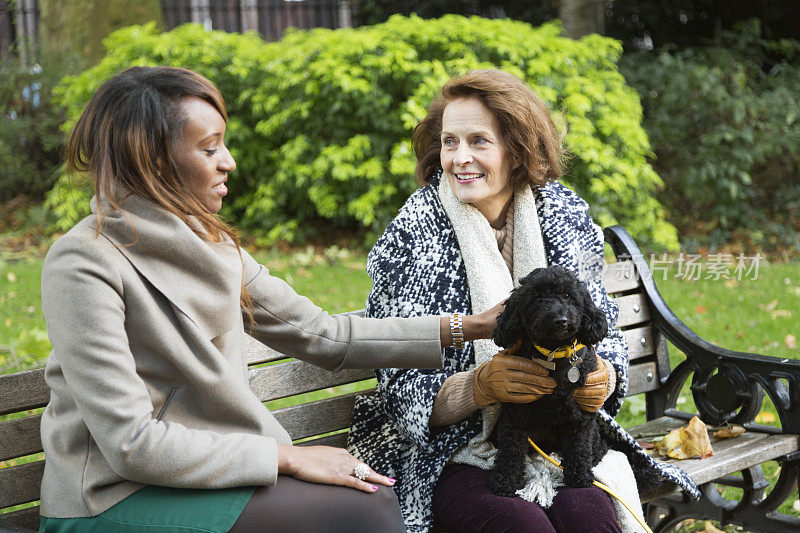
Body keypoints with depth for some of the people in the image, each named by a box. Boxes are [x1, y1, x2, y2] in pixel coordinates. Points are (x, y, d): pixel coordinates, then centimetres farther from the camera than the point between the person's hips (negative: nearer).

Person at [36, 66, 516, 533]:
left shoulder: (211, 244, 8)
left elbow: (319, 334, 9)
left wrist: (469, 328, 6)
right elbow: (131, 444, -21)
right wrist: (286, 456, -19)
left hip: (203, 471, 7)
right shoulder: (85, 264, -17)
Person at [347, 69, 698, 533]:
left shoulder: (566, 216, 4)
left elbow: (603, 330, 13)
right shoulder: (412, 237, -6)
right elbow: (403, 392, -9)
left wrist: (603, 377, -11)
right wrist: (482, 385, -28)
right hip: (451, 452, -2)